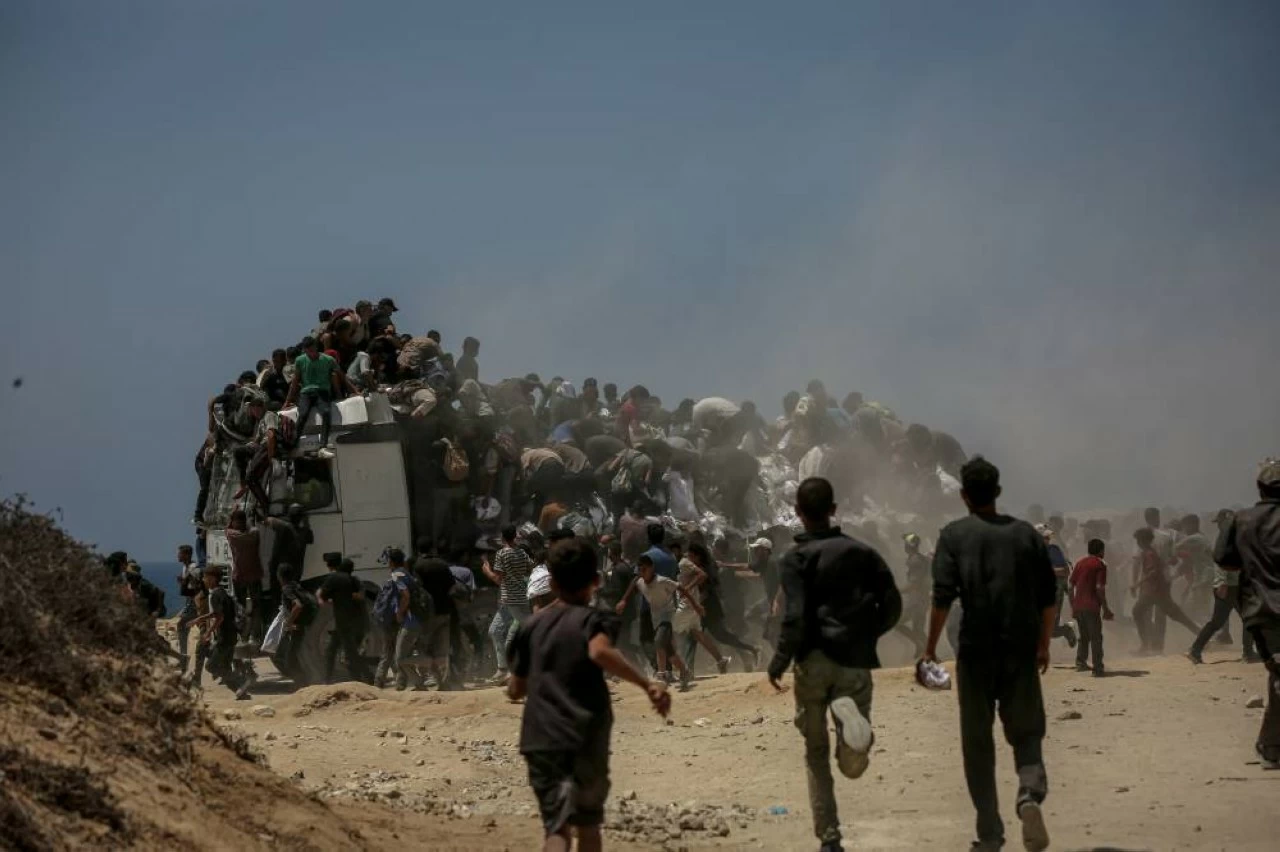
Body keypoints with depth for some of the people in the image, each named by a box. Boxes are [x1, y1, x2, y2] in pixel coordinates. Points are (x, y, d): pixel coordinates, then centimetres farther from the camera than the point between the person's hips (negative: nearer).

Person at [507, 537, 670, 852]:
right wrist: (647, 685, -28)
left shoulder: (532, 627, 11)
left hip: (540, 741, 2)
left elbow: (516, 690, 16)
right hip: (585, 739, -2)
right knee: (588, 823, 18)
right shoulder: (593, 620, -1)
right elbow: (600, 652, -25)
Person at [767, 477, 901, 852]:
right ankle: (851, 715, -30)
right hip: (855, 663, 2)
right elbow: (892, 604, 5)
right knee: (853, 765, 3)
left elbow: (796, 618, -13)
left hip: (814, 663, -2)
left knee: (816, 752, 12)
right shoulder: (861, 552, 8)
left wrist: (779, 663, -5)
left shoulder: (797, 558, -3)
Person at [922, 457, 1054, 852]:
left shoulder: (955, 535, -1)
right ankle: (1030, 793, -19)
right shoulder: (1026, 533, 7)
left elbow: (943, 595, -9)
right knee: (1026, 731, 11)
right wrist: (1044, 645, 17)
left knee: (978, 742, 8)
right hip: (1021, 651, 2)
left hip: (976, 651, -2)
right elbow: (1049, 596, 6)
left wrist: (931, 646, -2)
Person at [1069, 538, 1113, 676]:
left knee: (1084, 636, 20)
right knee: (1096, 637, -2)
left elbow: (1070, 585, 12)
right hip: (1092, 607, -6)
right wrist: (1105, 608, -8)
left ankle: (1080, 662, 16)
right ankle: (1097, 668, -5)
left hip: (1078, 606, 6)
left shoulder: (1080, 563, 13)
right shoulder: (1100, 565, -5)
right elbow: (1099, 588, -13)